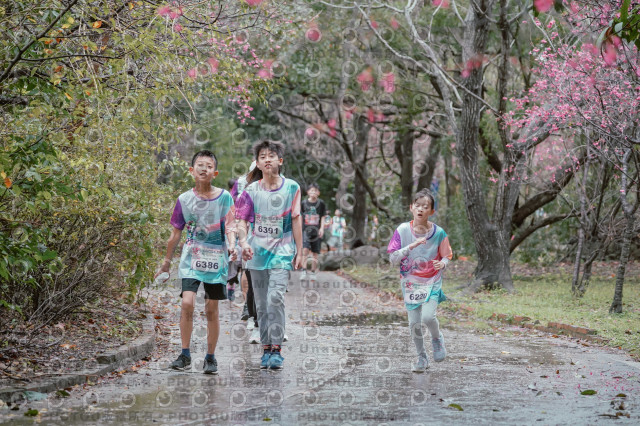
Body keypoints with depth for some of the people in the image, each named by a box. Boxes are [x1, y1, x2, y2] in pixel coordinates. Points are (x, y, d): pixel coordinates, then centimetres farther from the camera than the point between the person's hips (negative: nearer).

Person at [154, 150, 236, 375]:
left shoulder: (224, 197, -1)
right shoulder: (184, 199, 1)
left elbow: (229, 227, -3)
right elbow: (175, 233, 10)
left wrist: (232, 247, -23)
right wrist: (167, 260, 15)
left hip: (216, 258, 0)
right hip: (192, 257, 0)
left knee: (211, 309, 4)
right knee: (187, 303, -15)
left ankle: (210, 357, 16)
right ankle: (185, 354, -4)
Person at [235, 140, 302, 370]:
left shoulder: (291, 187, 0)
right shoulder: (251, 191, 2)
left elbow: (296, 220, 4)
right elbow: (242, 221, 0)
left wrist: (299, 251, 3)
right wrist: (244, 242, -19)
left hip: (282, 250, -2)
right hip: (258, 251, 2)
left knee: (275, 297, -18)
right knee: (261, 303, 7)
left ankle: (276, 349, -14)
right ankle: (266, 348, 17)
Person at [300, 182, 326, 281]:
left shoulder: (321, 203, 2)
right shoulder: (304, 203, 3)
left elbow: (323, 217, 6)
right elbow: (300, 217, 11)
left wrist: (321, 228, -6)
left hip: (316, 231, 1)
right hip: (305, 229, -1)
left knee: (315, 253, 4)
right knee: (305, 249, -18)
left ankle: (313, 272, 15)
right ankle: (304, 271, -18)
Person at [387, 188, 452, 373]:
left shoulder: (438, 233, -7)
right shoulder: (402, 231, -7)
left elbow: (446, 257, 4)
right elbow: (393, 258, -11)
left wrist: (442, 263, -19)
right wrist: (411, 246, -24)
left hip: (432, 282, -1)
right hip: (410, 283, 1)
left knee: (428, 317, -19)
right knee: (414, 323, 2)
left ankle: (437, 338, 14)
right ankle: (422, 357, 23)